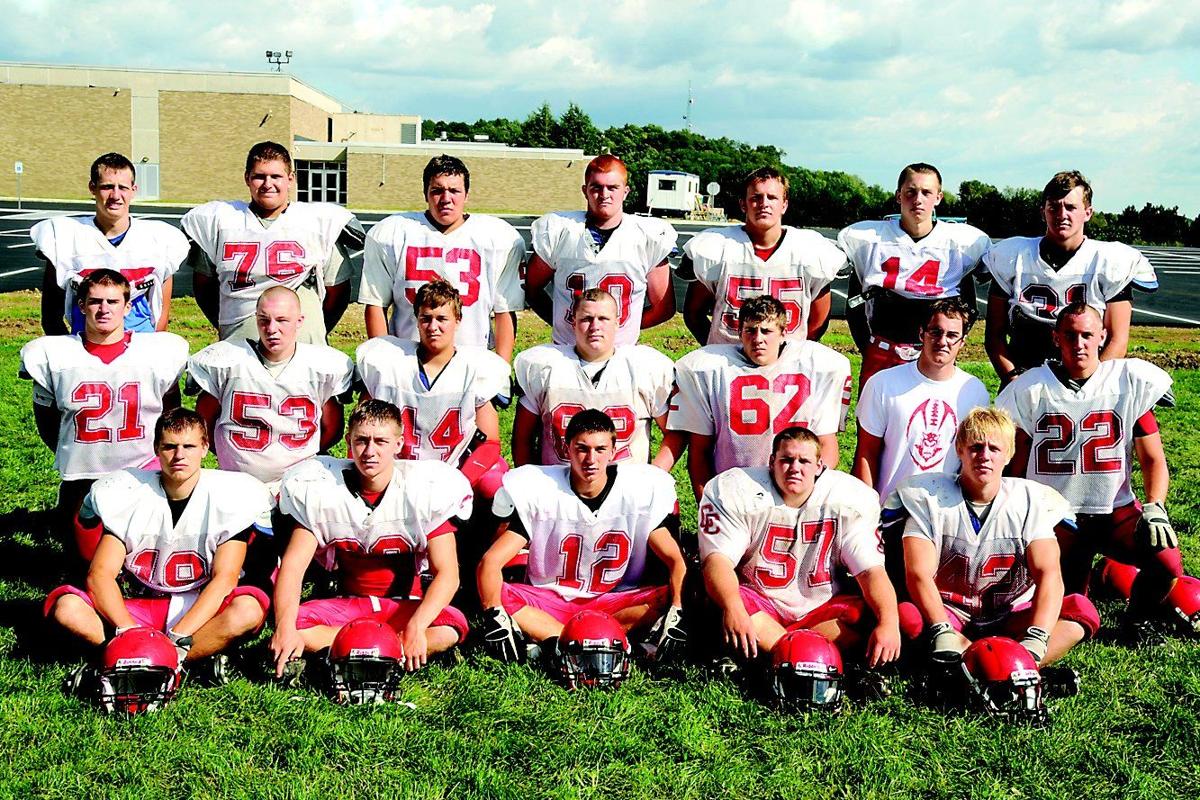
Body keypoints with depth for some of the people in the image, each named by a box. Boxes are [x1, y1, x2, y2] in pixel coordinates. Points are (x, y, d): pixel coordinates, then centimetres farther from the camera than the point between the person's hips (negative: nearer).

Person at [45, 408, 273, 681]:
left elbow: (224, 579, -14)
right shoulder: (126, 495, -3)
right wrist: (129, 632, -27)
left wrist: (177, 638, -27)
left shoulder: (230, 495, -8)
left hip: (200, 609, -2)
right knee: (66, 607, -23)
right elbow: (100, 574, -10)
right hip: (141, 610, 2)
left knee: (247, 609, -34)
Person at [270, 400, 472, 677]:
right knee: (296, 627, -28)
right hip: (345, 605, 1)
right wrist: (284, 628, -32)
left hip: (403, 606, -1)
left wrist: (415, 628, -32)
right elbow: (293, 566, -13)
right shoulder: (319, 490, -8)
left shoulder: (427, 490, -13)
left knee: (451, 627, -32)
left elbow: (446, 573, -15)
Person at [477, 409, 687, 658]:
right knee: (500, 595, -28)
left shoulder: (643, 490, -8)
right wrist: (496, 618, -31)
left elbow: (676, 561, -8)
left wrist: (675, 613, -26)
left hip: (614, 603, 1)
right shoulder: (538, 491, -11)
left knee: (665, 599, -27)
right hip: (548, 602, -1)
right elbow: (491, 562, -15)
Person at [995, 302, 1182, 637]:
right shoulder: (1032, 389, 0)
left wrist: (1154, 508, -14)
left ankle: (1136, 622, 7)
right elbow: (1018, 463, 7)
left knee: (1167, 564, -24)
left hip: (1116, 509, 1)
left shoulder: (1130, 383, 0)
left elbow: (1153, 460, 2)